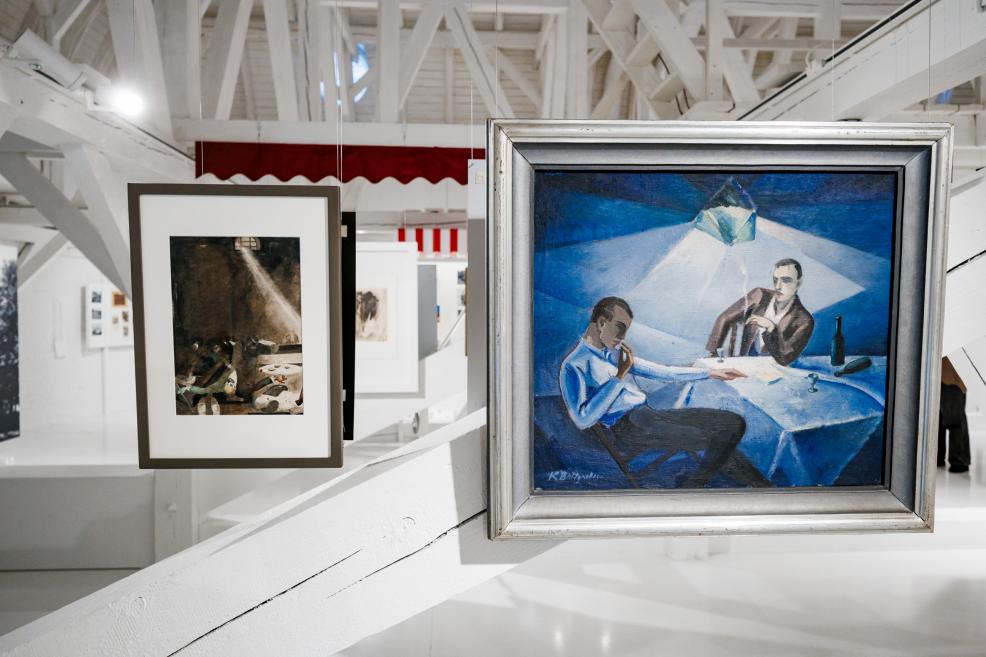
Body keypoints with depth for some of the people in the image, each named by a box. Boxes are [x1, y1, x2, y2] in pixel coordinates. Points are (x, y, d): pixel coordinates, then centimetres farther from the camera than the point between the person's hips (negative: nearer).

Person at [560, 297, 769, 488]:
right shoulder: (575, 364, -10)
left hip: (648, 414, 9)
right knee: (717, 440, -17)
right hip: (626, 427, -9)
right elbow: (583, 420, -20)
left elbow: (659, 371, 23)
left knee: (734, 423, -3)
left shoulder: (615, 352, 16)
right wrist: (620, 376, -18)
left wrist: (710, 373, 22)